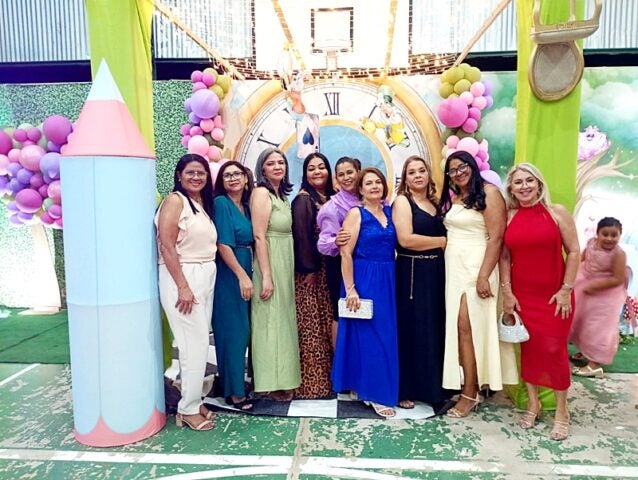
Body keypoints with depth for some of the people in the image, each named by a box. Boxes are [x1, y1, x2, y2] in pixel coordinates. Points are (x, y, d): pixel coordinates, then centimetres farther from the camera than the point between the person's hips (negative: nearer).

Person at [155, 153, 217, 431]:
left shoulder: (204, 204, 15)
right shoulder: (175, 201, -7)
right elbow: (167, 246, -16)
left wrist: (204, 280, 8)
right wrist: (183, 286, -20)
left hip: (206, 277, 8)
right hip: (182, 278, -8)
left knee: (198, 343, 11)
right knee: (196, 344, -6)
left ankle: (193, 401, 24)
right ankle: (188, 409, 9)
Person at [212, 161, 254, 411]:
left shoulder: (246, 206, 13)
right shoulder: (221, 203, -9)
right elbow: (223, 244, -16)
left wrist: (247, 274, 8)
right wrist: (242, 276, -18)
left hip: (245, 271, 8)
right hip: (229, 275, -8)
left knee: (243, 330, 14)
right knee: (233, 331, -1)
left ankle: (235, 381, 30)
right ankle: (234, 391, 12)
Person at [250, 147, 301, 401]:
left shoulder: (281, 194, 13)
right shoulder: (261, 193, -12)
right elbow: (259, 237, -18)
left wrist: (286, 271, 10)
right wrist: (266, 276, -22)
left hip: (284, 264, 9)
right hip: (269, 264, -9)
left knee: (283, 318, 15)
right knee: (271, 321, 0)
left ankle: (282, 378, 29)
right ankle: (273, 382, 12)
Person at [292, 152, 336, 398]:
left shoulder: (332, 197, 13)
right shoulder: (303, 199, -7)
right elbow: (301, 234, -14)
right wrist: (309, 269, -17)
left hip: (329, 268, 7)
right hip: (310, 270, -7)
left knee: (328, 323, 11)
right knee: (311, 325, -3)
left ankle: (328, 376, 23)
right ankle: (312, 382, 7)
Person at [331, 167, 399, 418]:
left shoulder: (389, 211, 10)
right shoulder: (356, 213, -7)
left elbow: (396, 244, 12)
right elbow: (346, 253, -13)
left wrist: (390, 280, 4)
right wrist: (350, 289, -18)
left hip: (388, 280, 6)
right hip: (364, 280, -6)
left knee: (388, 335, 13)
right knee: (369, 336, 0)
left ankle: (385, 388, 29)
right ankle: (375, 393, 13)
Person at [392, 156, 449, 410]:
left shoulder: (434, 203, 15)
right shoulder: (402, 201, -3)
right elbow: (405, 239, -16)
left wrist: (444, 242, 2)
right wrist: (442, 241, -7)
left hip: (436, 272, 6)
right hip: (412, 273, -6)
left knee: (435, 330, 9)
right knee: (412, 332, -1)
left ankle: (433, 387, 24)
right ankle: (406, 390, 13)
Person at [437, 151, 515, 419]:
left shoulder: (488, 193, -7)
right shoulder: (450, 198, 14)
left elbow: (496, 238, -14)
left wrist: (483, 276, -19)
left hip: (476, 267, -7)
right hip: (453, 267, 7)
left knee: (467, 327, -7)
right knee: (457, 328, 8)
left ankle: (470, 393, 5)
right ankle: (469, 386, 21)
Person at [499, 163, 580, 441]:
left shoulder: (557, 212, -3)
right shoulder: (508, 217, 3)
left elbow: (573, 252, -3)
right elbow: (504, 257, 4)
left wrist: (566, 289, -8)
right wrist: (506, 292, -1)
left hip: (554, 295, -2)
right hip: (521, 295, 2)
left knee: (554, 349, 1)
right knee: (528, 348, 9)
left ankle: (562, 411, 19)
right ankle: (532, 403, 27)